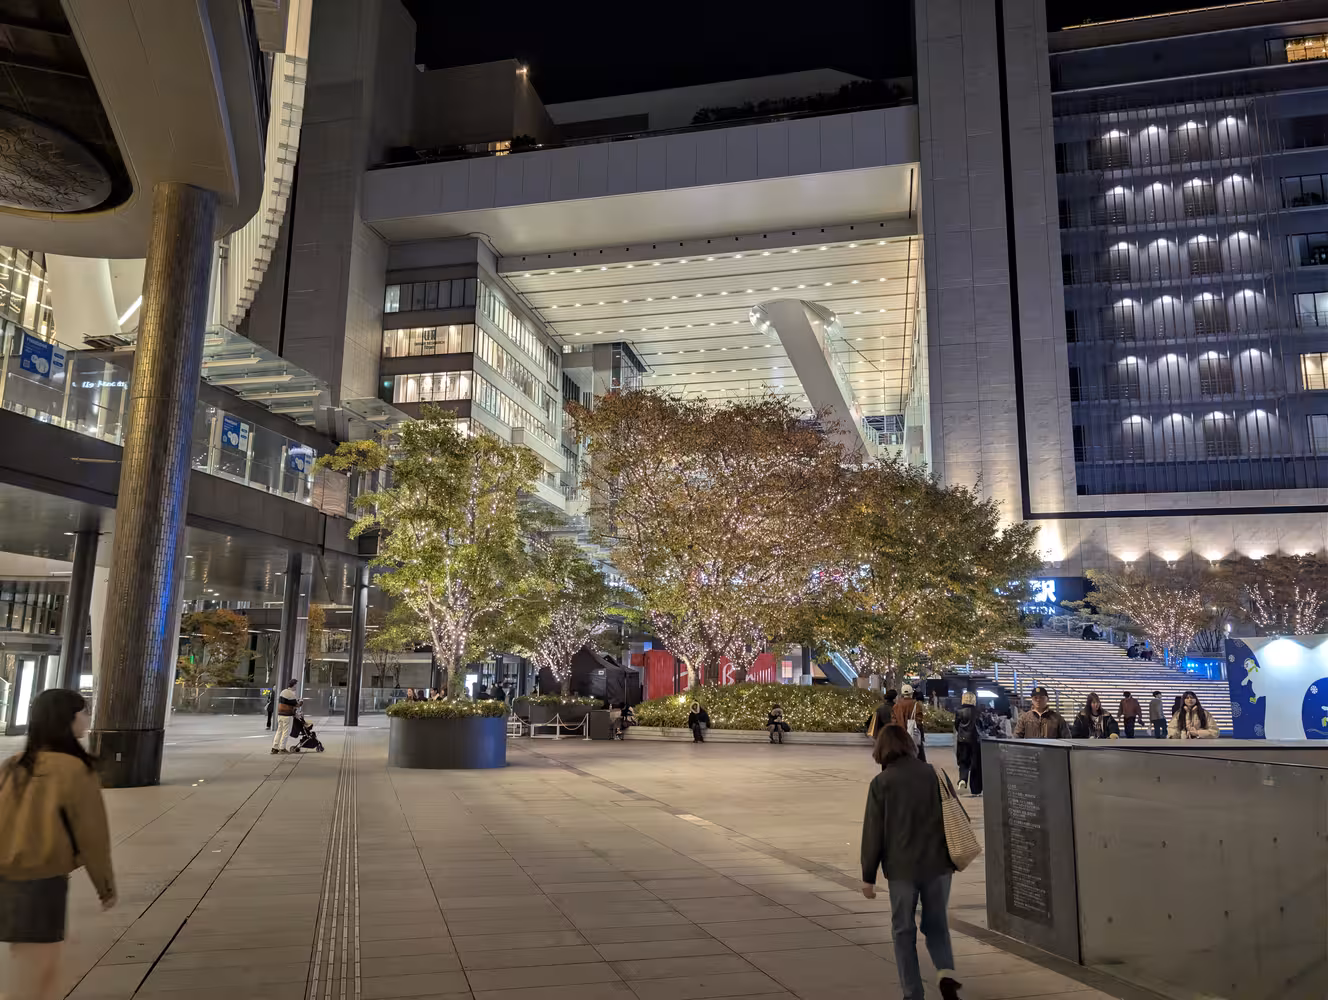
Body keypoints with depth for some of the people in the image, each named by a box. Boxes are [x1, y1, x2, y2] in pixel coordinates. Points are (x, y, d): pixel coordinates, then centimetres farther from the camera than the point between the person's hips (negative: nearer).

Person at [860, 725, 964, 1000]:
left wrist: (868, 875, 1)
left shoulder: (881, 782, -8)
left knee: (904, 930, 11)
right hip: (937, 864, 3)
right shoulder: (934, 775, 0)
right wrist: (954, 856, 20)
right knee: (936, 924, 19)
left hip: (901, 867, -3)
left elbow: (873, 832, -7)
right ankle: (946, 972, -3)